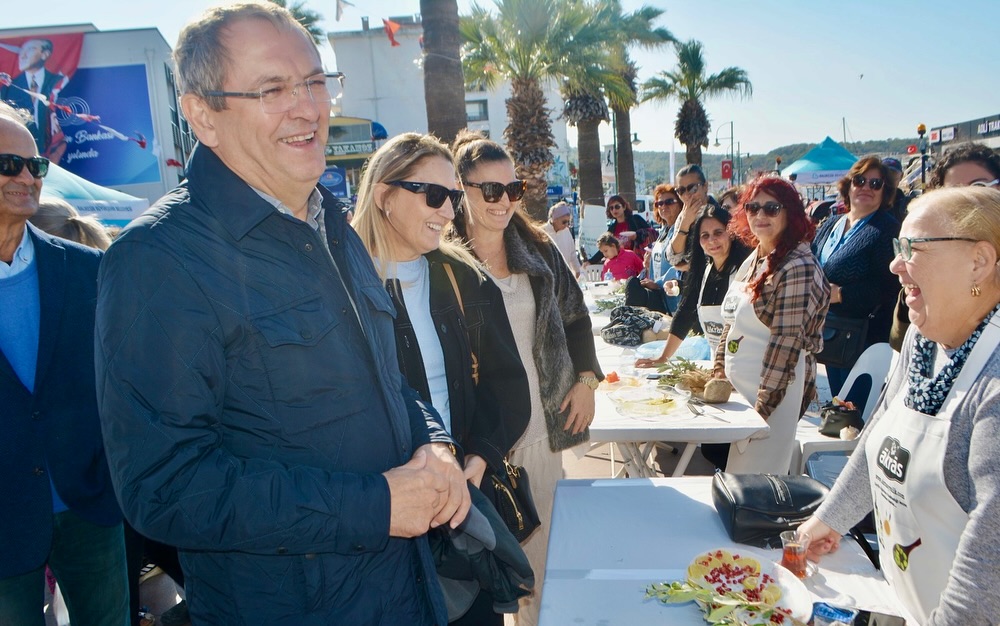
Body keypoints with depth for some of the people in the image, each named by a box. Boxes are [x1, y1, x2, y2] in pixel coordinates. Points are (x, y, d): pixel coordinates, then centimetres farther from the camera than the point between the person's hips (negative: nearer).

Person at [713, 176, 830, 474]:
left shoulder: (798, 267, -16)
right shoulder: (753, 260, 9)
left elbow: (787, 341, -19)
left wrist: (762, 406, -19)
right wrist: (719, 371, 9)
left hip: (775, 388, -8)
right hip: (737, 384, 8)